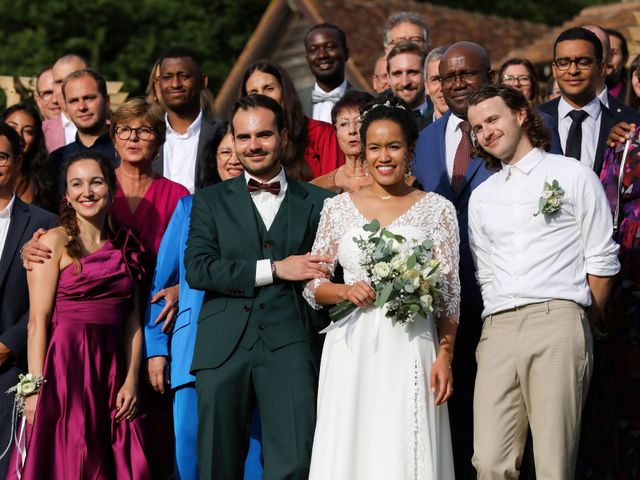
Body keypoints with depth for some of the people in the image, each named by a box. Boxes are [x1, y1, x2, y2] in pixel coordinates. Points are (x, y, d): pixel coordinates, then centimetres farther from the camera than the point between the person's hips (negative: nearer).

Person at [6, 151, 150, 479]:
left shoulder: (125, 247, 13)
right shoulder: (55, 241, -2)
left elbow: (132, 320, 11)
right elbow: (38, 321, -8)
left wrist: (131, 379, 0)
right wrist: (36, 388, -16)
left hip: (111, 370, 5)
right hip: (65, 367, -5)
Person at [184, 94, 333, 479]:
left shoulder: (319, 202, 11)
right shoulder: (211, 201, 12)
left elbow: (332, 273, 9)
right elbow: (197, 269, -2)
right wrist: (275, 269, -9)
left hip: (291, 346, -1)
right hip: (224, 347, 1)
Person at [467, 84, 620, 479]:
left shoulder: (574, 175, 8)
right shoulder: (481, 198, 22)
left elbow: (601, 260, 6)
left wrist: (585, 324, 7)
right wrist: (502, 321, 13)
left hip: (558, 319, -4)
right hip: (498, 329, 4)